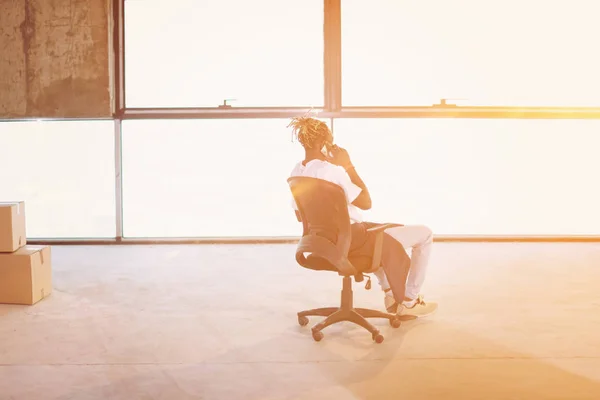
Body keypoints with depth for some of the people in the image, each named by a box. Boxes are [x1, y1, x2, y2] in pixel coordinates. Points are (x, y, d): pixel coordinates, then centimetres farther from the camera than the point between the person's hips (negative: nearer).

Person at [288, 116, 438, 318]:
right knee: (424, 234, 6)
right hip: (352, 240, -9)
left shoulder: (296, 173, -1)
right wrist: (348, 165, -14)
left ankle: (390, 294, 41)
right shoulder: (332, 170, -26)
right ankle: (409, 302, 16)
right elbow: (366, 203, -19)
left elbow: (300, 216, 10)